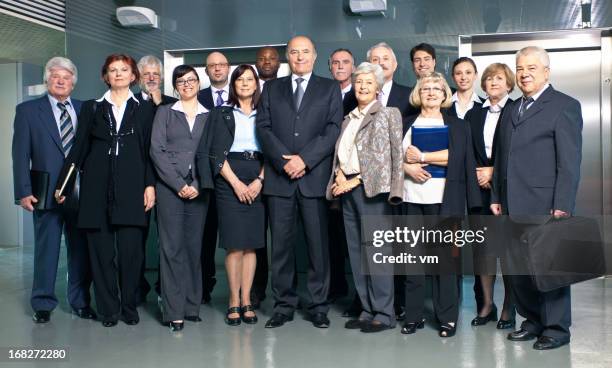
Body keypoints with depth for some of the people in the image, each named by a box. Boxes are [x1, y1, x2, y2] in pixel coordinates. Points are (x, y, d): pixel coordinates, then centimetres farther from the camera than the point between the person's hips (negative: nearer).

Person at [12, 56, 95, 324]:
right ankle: (43, 304, 19)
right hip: (46, 192, -2)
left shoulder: (85, 110, 10)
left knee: (81, 249, 8)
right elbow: (21, 154, 0)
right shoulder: (28, 110, 4)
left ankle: (80, 302, 21)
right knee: (46, 249, 6)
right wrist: (23, 192, -8)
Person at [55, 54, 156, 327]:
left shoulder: (144, 110, 11)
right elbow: (79, 148, 9)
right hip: (98, 189, 1)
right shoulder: (91, 108, 13)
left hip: (131, 189, -1)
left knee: (131, 251, -4)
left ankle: (129, 307, 11)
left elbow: (149, 151, 7)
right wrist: (62, 183, 3)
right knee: (101, 251, 2)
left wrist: (150, 185, -2)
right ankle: (108, 309, 13)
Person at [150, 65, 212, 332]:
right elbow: (157, 151, 0)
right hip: (170, 187, -2)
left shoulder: (209, 116, 13)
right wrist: (179, 185, -8)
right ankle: (174, 311, 0)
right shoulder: (165, 113, 9)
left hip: (198, 188, 2)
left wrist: (197, 185, -6)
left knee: (194, 246, 4)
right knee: (172, 246, -4)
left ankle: (192, 305, 13)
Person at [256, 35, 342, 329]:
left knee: (318, 244, 1)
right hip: (279, 177, 2)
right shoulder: (271, 89, 16)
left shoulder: (329, 89, 11)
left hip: (315, 176, -1)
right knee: (281, 244, 3)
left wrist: (304, 159, -11)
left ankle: (319, 306, 11)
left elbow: (333, 129, 0)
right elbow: (263, 128, 5)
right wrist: (284, 160, -9)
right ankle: (284, 305, 13)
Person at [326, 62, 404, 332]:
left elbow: (386, 157, -9)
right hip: (348, 188, 7)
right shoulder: (348, 119, 19)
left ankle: (384, 314, 1)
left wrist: (355, 181, -12)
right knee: (356, 251, 7)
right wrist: (339, 176, -3)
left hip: (371, 188, -7)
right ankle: (367, 310, 15)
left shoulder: (388, 114, 0)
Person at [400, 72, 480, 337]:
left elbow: (455, 155, -7)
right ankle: (413, 315, 12)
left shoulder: (458, 126, 9)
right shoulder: (406, 124, 16)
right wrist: (406, 167, -9)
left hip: (444, 200, -2)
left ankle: (448, 317, 7)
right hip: (411, 198, 2)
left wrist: (421, 157, -9)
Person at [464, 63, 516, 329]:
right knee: (481, 245, 5)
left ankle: (509, 308, 7)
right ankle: (486, 304, 15)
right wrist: (479, 174, -4)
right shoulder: (474, 114, 15)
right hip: (479, 188, 4)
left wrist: (495, 172, -9)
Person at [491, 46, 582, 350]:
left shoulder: (565, 106, -2)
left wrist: (562, 206, -15)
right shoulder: (512, 109, 18)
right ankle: (534, 321, 25)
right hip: (513, 206, 6)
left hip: (545, 205, -6)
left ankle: (557, 328, 15)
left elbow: (569, 162, -9)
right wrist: (497, 196, 12)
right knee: (517, 267, 10)